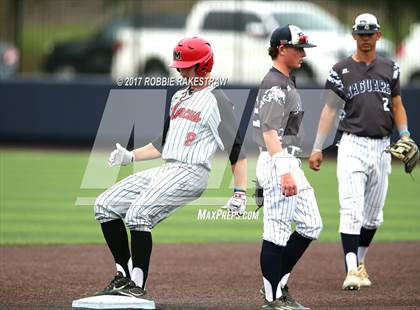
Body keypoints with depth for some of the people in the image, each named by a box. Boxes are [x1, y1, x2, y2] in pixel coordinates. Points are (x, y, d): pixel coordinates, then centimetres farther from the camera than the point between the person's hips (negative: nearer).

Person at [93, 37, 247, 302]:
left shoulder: (217, 101, -5)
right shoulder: (179, 97, 22)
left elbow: (236, 147, -10)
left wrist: (240, 193, -16)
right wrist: (131, 156, 17)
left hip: (191, 173, -9)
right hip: (164, 171, 9)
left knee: (139, 213, -28)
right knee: (105, 206, 1)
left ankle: (138, 286, -23)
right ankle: (124, 276, 3)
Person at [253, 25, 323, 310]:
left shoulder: (286, 83, 17)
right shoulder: (275, 85, -15)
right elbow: (270, 131, -23)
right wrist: (284, 172, -30)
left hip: (290, 163, 11)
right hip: (278, 163, -11)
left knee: (311, 225, 12)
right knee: (277, 233, -6)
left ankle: (278, 284, 17)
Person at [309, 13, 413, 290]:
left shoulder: (390, 69, 11)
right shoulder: (341, 71, 1)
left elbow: (397, 106, 16)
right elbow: (330, 109, 1)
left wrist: (405, 136, 0)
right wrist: (318, 148, -5)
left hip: (382, 148, 4)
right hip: (353, 145, -4)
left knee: (374, 214, 9)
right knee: (352, 211, -14)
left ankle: (360, 263, 25)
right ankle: (351, 270, -19)